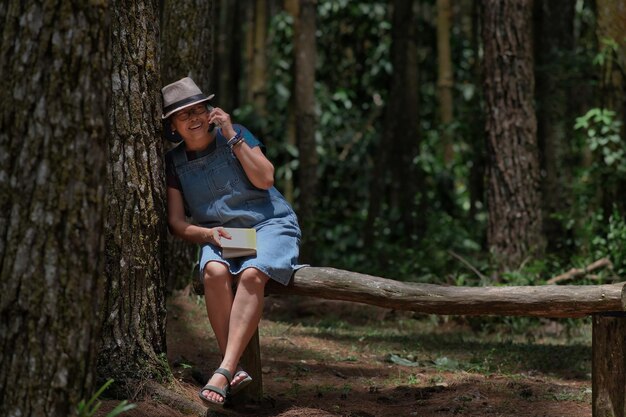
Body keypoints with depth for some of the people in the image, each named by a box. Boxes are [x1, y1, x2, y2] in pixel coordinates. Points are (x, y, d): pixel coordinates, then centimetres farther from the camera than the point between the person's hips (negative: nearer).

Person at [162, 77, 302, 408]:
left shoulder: (234, 135, 2)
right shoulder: (173, 163, 8)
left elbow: (264, 179, -10)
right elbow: (177, 223, 6)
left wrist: (232, 136, -13)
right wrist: (207, 234, -15)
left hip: (268, 223, -2)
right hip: (219, 235, 2)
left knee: (251, 275, -35)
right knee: (215, 271, -34)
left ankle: (225, 371, -44)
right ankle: (236, 371, -36)